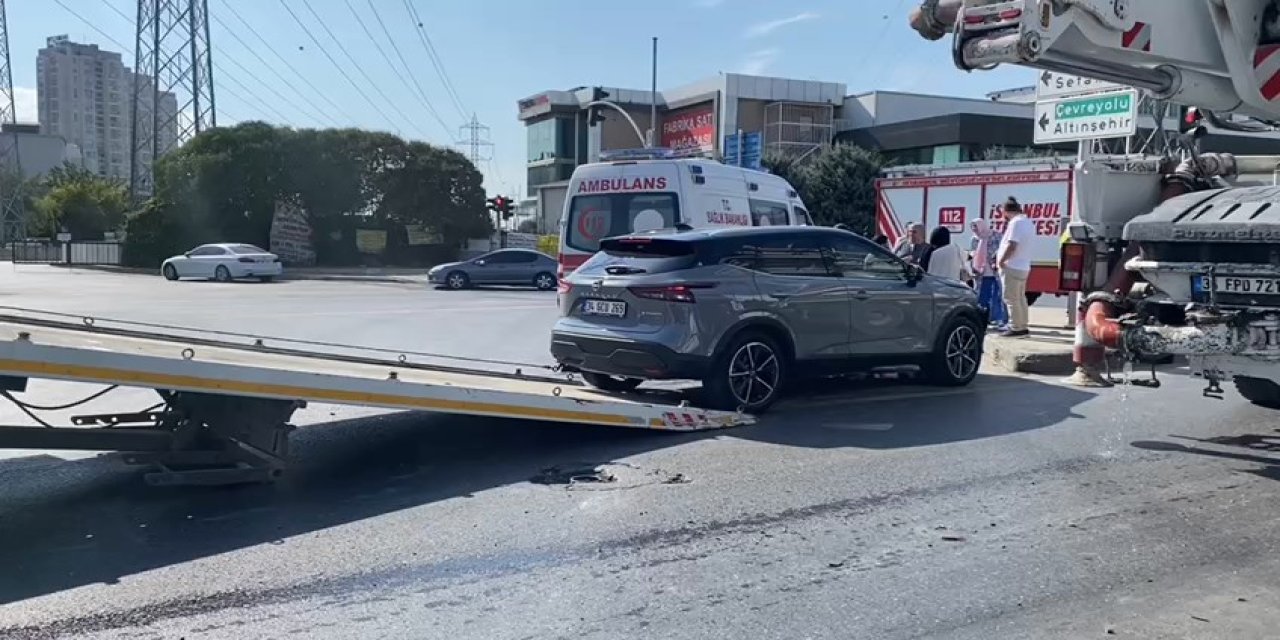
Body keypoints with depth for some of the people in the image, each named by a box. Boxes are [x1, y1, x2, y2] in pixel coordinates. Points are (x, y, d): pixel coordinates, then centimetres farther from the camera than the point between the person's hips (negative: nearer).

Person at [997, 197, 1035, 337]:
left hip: (1012, 267, -10)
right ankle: (1022, 327, 20)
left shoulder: (1016, 222, -17)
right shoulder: (1029, 222, 14)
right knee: (1020, 298, 15)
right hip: (1023, 266, 10)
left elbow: (1011, 246, -22)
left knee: (1011, 299, -5)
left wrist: (1001, 261, -14)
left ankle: (1016, 328, -4)